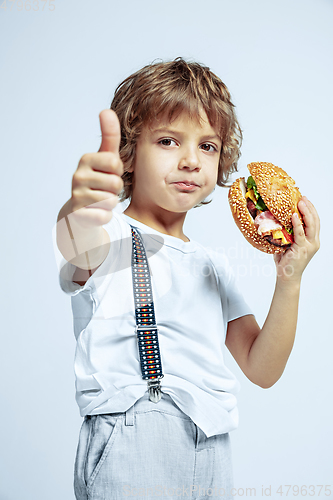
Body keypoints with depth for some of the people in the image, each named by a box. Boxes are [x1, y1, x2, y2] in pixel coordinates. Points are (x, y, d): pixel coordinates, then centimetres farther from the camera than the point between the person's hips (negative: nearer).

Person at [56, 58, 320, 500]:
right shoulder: (112, 237, -1)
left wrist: (289, 281, -3)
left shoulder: (214, 266, 16)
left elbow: (262, 371, 9)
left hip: (212, 455, 5)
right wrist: (80, 214, -50)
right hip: (130, 447, -5)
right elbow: (78, 248, -27)